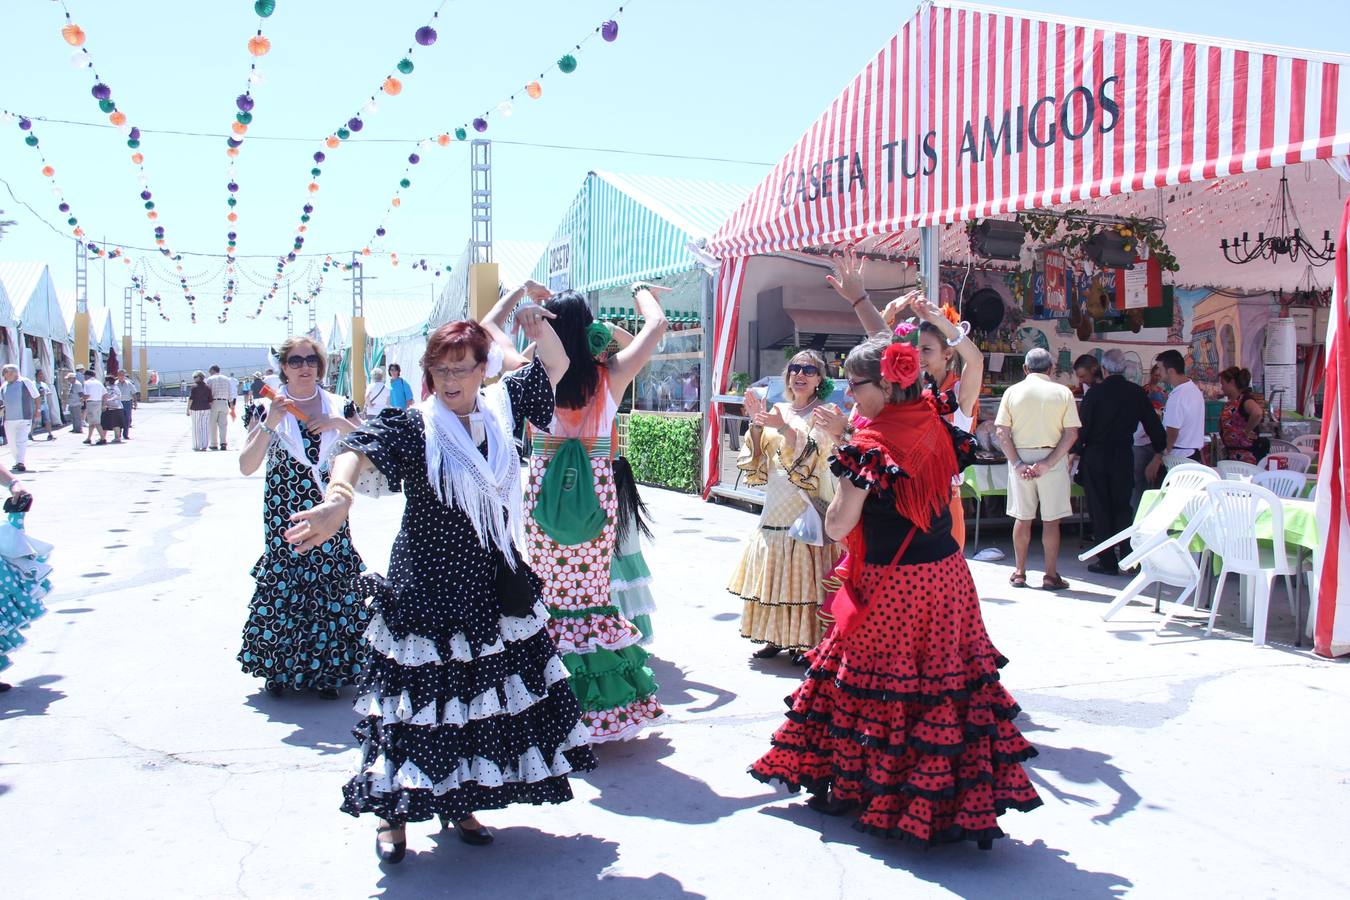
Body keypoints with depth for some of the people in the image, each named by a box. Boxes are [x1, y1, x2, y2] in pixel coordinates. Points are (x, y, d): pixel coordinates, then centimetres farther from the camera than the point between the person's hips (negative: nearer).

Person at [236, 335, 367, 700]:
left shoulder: (338, 406, 7)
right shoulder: (269, 409, 2)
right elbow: (246, 466, -7)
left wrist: (339, 422, -12)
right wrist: (270, 424, -18)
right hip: (283, 516, -1)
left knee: (330, 587, 0)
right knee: (283, 585, 0)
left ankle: (325, 670, 11)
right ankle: (279, 669, 15)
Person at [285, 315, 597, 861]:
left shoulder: (499, 410, 2)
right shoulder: (412, 427, -12)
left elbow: (555, 368, 13)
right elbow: (359, 450, -30)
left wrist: (538, 328, -6)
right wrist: (338, 498, -50)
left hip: (493, 595, 5)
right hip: (424, 595, -5)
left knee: (482, 703, 14)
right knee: (420, 703, 3)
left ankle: (460, 803, 31)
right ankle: (393, 812, 22)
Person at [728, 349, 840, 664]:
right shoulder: (777, 410, 12)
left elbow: (813, 453, -16)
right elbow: (756, 458, 8)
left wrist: (784, 427, -28)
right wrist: (756, 424, -7)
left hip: (807, 509, -5)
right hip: (775, 506, 5)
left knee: (804, 577, -4)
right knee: (771, 574, 8)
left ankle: (806, 642, 4)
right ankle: (775, 636, 18)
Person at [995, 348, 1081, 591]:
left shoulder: (1012, 391, 2)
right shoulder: (1063, 392, -1)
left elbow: (1002, 432, -5)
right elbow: (1071, 433, -8)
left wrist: (1016, 463, -8)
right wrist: (1048, 462, -12)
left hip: (1020, 459, 2)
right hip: (1053, 457, -1)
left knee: (1023, 517, 10)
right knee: (1051, 519, 4)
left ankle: (1019, 573, 17)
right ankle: (1051, 575, 7)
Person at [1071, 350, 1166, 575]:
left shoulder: (1095, 392, -9)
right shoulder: (1137, 392, 1)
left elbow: (1082, 427, -9)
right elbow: (1152, 424, 8)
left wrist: (1074, 452, 3)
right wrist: (1160, 449, 22)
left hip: (1095, 457, -3)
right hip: (1124, 457, 3)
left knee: (1100, 508, 4)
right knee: (1122, 507, 12)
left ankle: (1107, 561, 6)